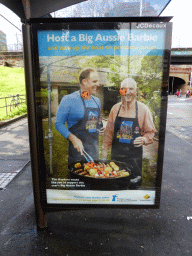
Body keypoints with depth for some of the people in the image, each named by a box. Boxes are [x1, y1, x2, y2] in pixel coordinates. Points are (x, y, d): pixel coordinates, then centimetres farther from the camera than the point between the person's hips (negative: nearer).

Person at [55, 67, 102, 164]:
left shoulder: (97, 101, 10)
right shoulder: (69, 100, -10)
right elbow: (59, 123, -11)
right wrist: (73, 138, -23)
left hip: (94, 149, 6)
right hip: (78, 149, -6)